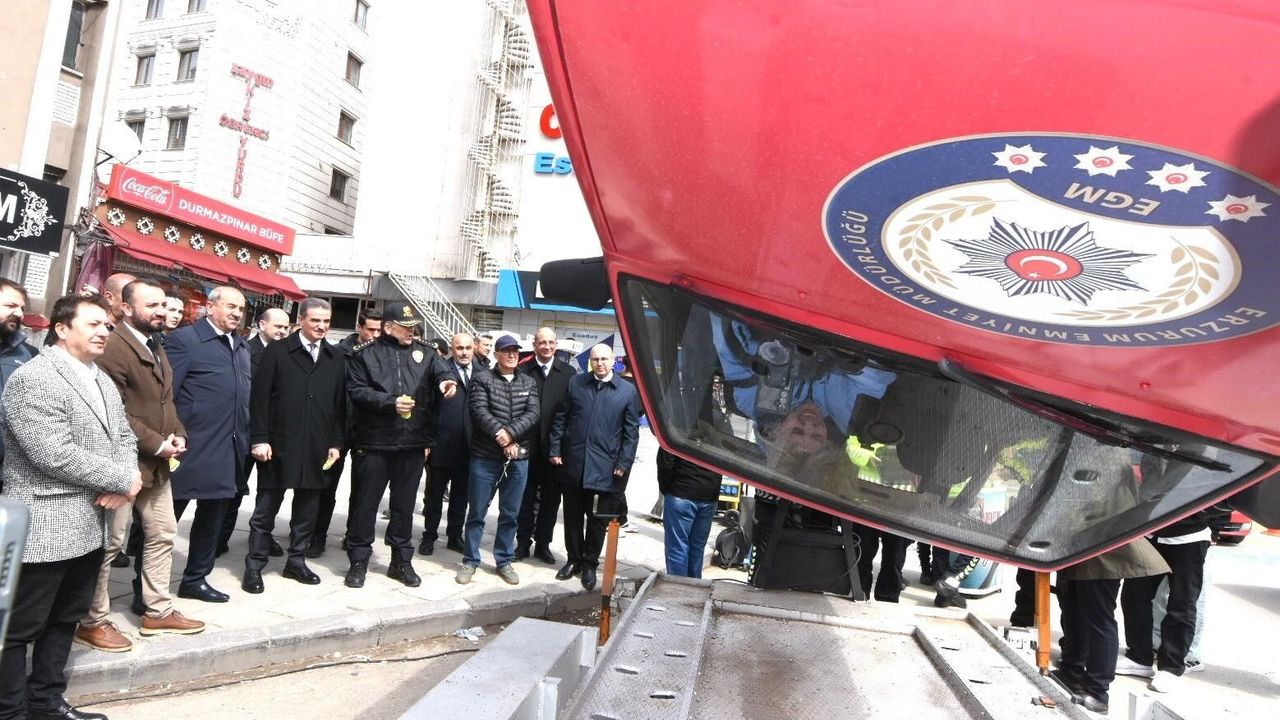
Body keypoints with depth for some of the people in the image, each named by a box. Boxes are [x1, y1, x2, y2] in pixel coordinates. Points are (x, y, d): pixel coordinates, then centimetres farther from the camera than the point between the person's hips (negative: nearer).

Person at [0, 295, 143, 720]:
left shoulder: (102, 380, 13)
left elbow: (124, 436, 14)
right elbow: (55, 454, -24)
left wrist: (123, 479, -7)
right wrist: (122, 480, -15)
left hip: (90, 525, 9)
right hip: (45, 526, -9)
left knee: (65, 619, 19)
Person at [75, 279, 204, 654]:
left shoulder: (156, 347, 14)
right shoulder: (114, 346, -16)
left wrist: (177, 435, 3)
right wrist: (157, 443, -18)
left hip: (157, 462, 9)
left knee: (162, 535, 14)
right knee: (109, 541, 3)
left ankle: (157, 611, 26)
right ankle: (92, 622, 17)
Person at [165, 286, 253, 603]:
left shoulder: (242, 346, 14)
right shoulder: (184, 339, -8)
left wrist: (245, 440, 11)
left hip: (228, 451, 7)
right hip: (192, 448, -7)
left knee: (211, 519, 17)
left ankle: (195, 580, 31)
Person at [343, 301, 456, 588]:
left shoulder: (424, 352, 8)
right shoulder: (365, 354, 0)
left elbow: (441, 370, -8)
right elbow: (356, 390, -8)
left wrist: (446, 380, -31)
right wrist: (390, 402, -18)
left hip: (412, 445, 3)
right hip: (374, 443, -3)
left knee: (404, 505, 13)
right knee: (365, 504, 7)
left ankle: (401, 561, 25)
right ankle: (358, 561, 21)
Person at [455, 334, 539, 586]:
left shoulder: (529, 383, 9)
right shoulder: (482, 379, 0)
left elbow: (532, 414, -4)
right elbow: (480, 412, -12)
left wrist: (511, 433, -17)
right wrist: (501, 436, -20)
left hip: (518, 458, 3)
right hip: (485, 457, -3)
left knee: (510, 514, 10)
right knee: (477, 513, 5)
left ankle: (504, 561, 23)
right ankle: (470, 561, 18)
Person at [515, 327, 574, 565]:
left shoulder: (568, 372, 1)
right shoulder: (523, 371, -2)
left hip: (555, 445, 1)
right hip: (528, 445, -1)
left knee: (551, 497, 10)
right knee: (527, 496, 10)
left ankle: (543, 543, 23)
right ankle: (523, 542, 23)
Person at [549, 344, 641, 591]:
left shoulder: (628, 391, -1)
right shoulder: (575, 383, 5)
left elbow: (631, 431, -1)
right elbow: (561, 418, 7)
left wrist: (623, 463, -6)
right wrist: (555, 449, 1)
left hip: (605, 467, -2)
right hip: (573, 462, 2)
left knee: (598, 519, 8)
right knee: (573, 516, 12)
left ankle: (590, 564, 24)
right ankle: (574, 560, 28)